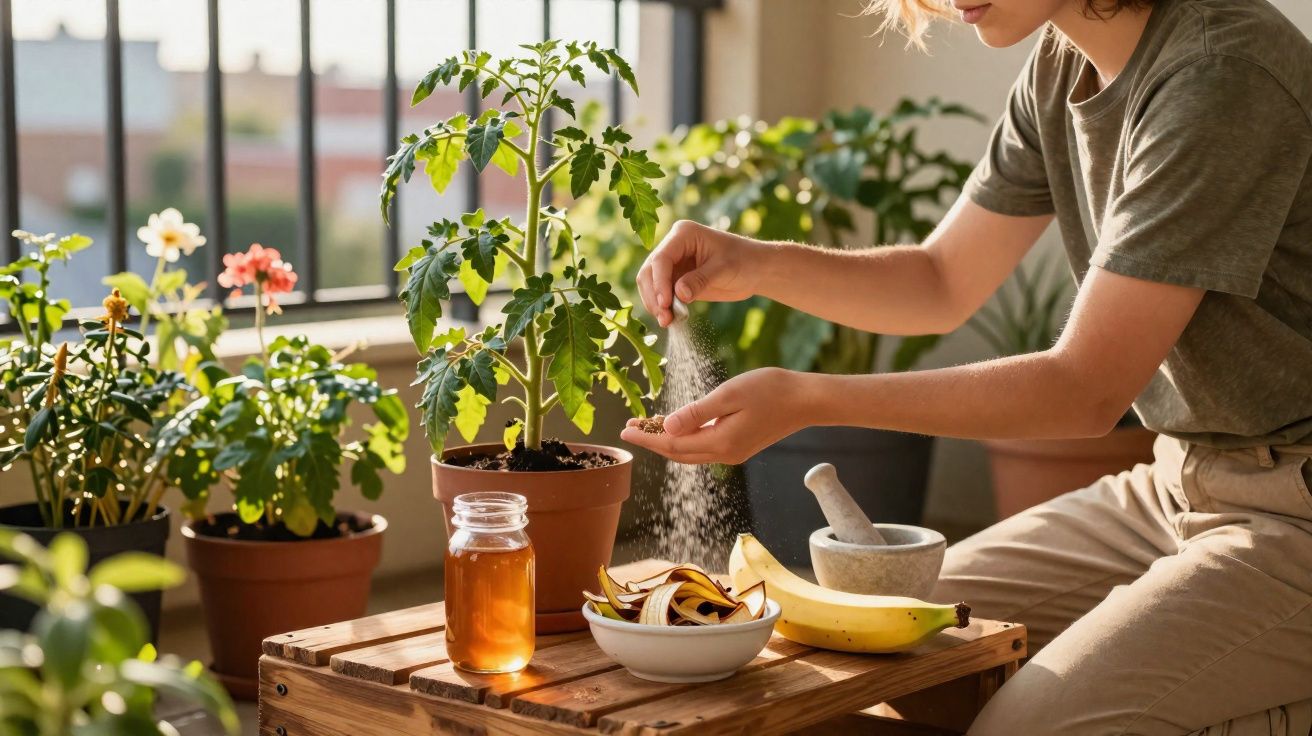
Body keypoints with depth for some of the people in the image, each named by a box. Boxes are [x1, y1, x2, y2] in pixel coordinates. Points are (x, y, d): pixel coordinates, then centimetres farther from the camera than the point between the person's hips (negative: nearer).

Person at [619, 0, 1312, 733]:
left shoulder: (1220, 74, -23)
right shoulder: (1063, 66, 4)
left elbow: (1087, 390, -24)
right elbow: (942, 282, 12)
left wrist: (805, 400, -27)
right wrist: (759, 265, -5)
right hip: (1177, 482, 8)